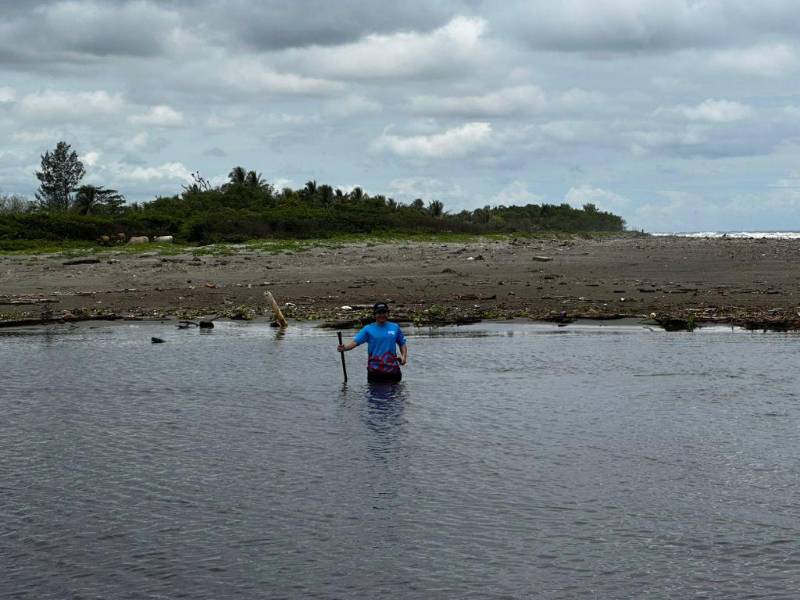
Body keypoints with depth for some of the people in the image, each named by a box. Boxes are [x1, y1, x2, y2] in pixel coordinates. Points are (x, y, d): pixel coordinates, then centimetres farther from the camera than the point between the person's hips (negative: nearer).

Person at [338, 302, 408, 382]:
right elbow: (355, 342, -8)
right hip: (374, 371, -2)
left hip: (393, 370, 2)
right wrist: (344, 348, -27)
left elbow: (402, 344, 16)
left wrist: (404, 356, -3)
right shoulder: (368, 329, 1)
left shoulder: (395, 327, 8)